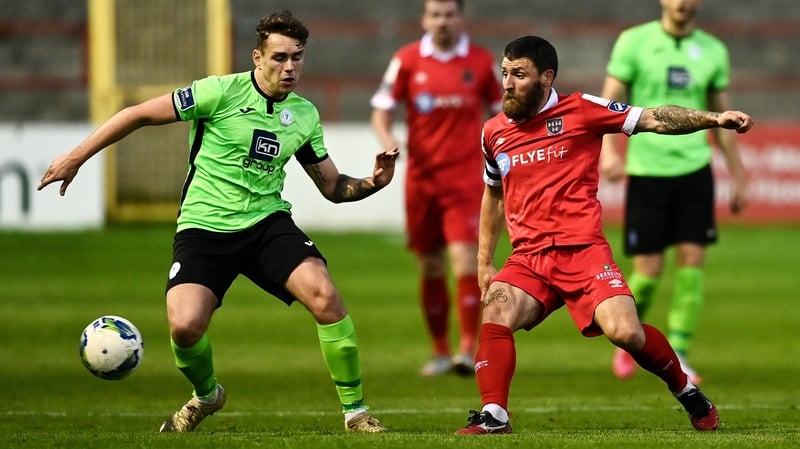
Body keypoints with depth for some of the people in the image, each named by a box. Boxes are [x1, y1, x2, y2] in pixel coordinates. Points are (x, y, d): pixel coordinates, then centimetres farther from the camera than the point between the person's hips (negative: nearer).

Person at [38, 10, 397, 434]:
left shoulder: (304, 115, 5)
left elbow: (333, 187, 15)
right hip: (204, 227, -3)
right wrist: (76, 156, -4)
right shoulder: (223, 92, -10)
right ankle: (206, 395, 15)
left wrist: (372, 183, -7)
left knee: (324, 294, -24)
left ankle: (355, 410, -8)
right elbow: (140, 114, -4)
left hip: (267, 222, 3)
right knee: (185, 327, -22)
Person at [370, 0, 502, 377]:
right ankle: (440, 352, 18)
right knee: (430, 267, 7)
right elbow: (382, 110, 2)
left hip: (466, 177, -2)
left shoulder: (482, 62, 2)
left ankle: (468, 349, -15)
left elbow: (501, 112, 13)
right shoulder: (406, 60, 2)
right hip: (421, 176, 2)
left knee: (465, 259, -15)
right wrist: (387, 141, -17)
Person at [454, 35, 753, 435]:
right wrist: (484, 261, 25)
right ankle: (493, 418, -24)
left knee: (625, 331, -19)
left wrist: (713, 118, -15)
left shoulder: (581, 110, 0)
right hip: (527, 260, 4)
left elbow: (655, 119, -2)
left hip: (583, 251, -4)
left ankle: (688, 393, 7)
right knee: (496, 310, -24)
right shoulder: (494, 132, 14)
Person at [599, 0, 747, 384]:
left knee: (692, 260, -6)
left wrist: (738, 176, 15)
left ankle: (677, 356, 3)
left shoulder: (712, 50, 7)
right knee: (649, 268, -3)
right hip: (647, 170, -2)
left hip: (694, 169, 2)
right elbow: (609, 101, -3)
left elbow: (722, 117, 15)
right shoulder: (634, 42, -1)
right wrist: (608, 149, -20)